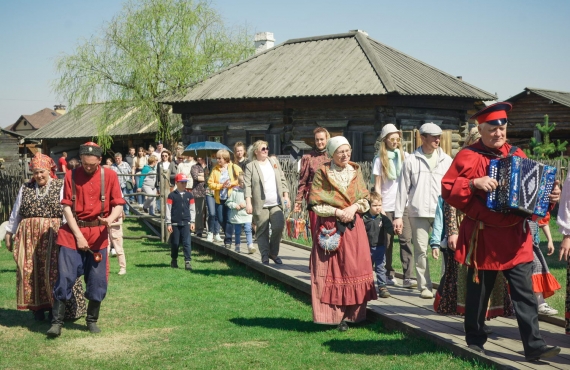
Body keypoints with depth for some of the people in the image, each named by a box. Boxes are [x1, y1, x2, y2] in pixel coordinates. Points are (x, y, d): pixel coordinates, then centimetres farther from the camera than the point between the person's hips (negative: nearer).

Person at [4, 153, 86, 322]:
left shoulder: (61, 187, 1)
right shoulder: (25, 189, 13)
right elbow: (15, 213, 19)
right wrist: (9, 233, 18)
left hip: (53, 236, -3)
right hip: (29, 237, 3)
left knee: (53, 271, -5)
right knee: (31, 272, 2)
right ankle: (37, 307, 12)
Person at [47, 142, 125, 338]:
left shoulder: (109, 176, -1)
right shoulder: (71, 176, 0)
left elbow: (118, 205, -1)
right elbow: (67, 207, -2)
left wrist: (110, 219, -24)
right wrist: (78, 235, -10)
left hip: (98, 233, 1)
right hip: (73, 232, 0)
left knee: (98, 280, 4)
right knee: (65, 277, -5)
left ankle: (92, 320, 20)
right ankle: (57, 322, 2)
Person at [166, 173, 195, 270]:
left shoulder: (189, 195, 7)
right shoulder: (172, 195, -1)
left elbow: (192, 209, 11)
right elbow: (168, 209, -2)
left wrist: (192, 222, 5)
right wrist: (168, 223, -5)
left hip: (186, 223, 1)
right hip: (175, 223, -1)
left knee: (187, 243, -7)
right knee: (175, 243, 7)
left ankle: (188, 262, -8)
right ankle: (174, 260, 24)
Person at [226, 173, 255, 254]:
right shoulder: (234, 192, -3)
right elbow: (228, 202, 0)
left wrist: (245, 205, -14)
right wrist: (235, 205, -14)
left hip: (247, 215, 0)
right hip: (237, 215, 0)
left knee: (248, 231, -9)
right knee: (238, 232, 10)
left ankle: (250, 246, -13)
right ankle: (238, 246, 22)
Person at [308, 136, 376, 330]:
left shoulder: (356, 172, 8)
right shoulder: (322, 174, -4)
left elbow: (365, 200, 10)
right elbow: (316, 205, -6)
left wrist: (354, 208, -9)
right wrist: (338, 212, -16)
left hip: (353, 228, 4)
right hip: (330, 228, -4)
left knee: (353, 270, 2)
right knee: (332, 272, -3)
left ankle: (349, 314, 11)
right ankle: (332, 315, 3)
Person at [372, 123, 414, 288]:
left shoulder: (405, 156, 9)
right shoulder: (380, 159, 5)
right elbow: (377, 185, 4)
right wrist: (378, 206, -4)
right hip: (386, 206, -1)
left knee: (406, 239, -9)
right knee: (387, 241, 5)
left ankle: (407, 277, -12)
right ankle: (389, 274, 16)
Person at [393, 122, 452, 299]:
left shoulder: (446, 160, 10)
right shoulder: (411, 160, 5)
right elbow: (403, 189, 5)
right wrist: (398, 215, 1)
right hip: (419, 213, -1)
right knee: (421, 250, 0)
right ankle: (424, 286, 9)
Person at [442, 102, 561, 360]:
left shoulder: (516, 155, 10)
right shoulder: (468, 156, -5)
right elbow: (448, 189, -11)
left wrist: (549, 197, -3)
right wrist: (474, 183, -24)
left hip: (515, 237, 4)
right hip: (482, 237, -3)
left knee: (525, 293, -1)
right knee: (478, 293, 9)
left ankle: (534, 346, 0)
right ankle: (475, 341, 24)